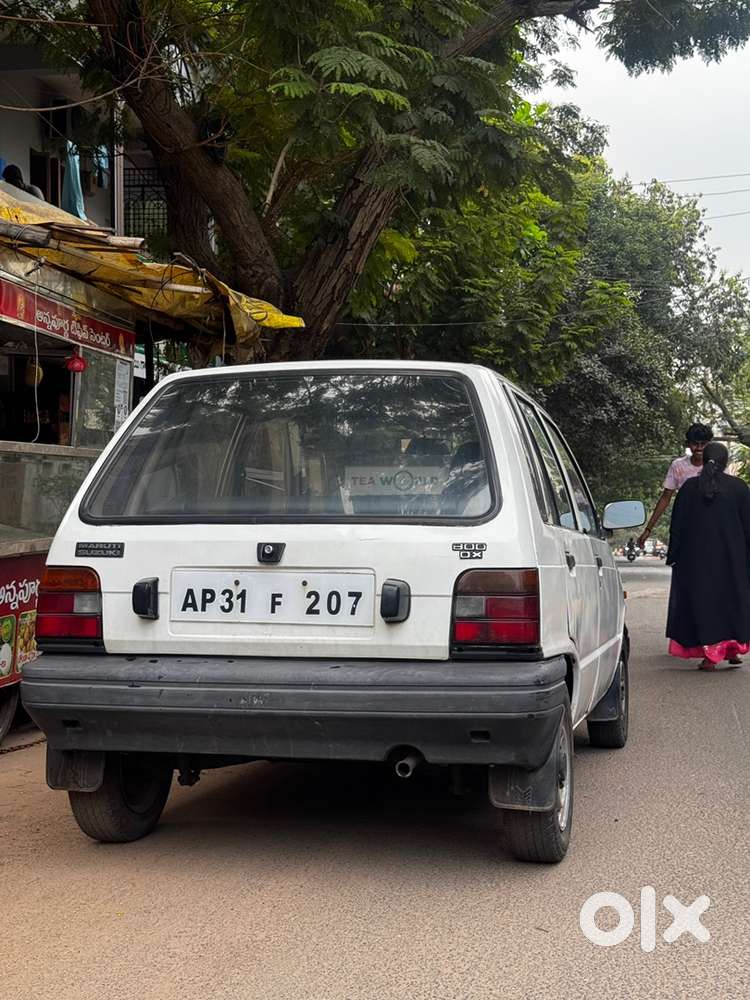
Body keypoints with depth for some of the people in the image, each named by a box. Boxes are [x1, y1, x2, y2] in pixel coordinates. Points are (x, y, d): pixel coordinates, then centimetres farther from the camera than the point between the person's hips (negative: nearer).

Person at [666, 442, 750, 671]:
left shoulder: (689, 487, -3)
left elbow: (678, 525, -1)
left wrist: (673, 556, 6)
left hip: (696, 557, 0)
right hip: (731, 557, 0)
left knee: (700, 599, 5)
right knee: (732, 598, 15)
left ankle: (709, 654, 0)